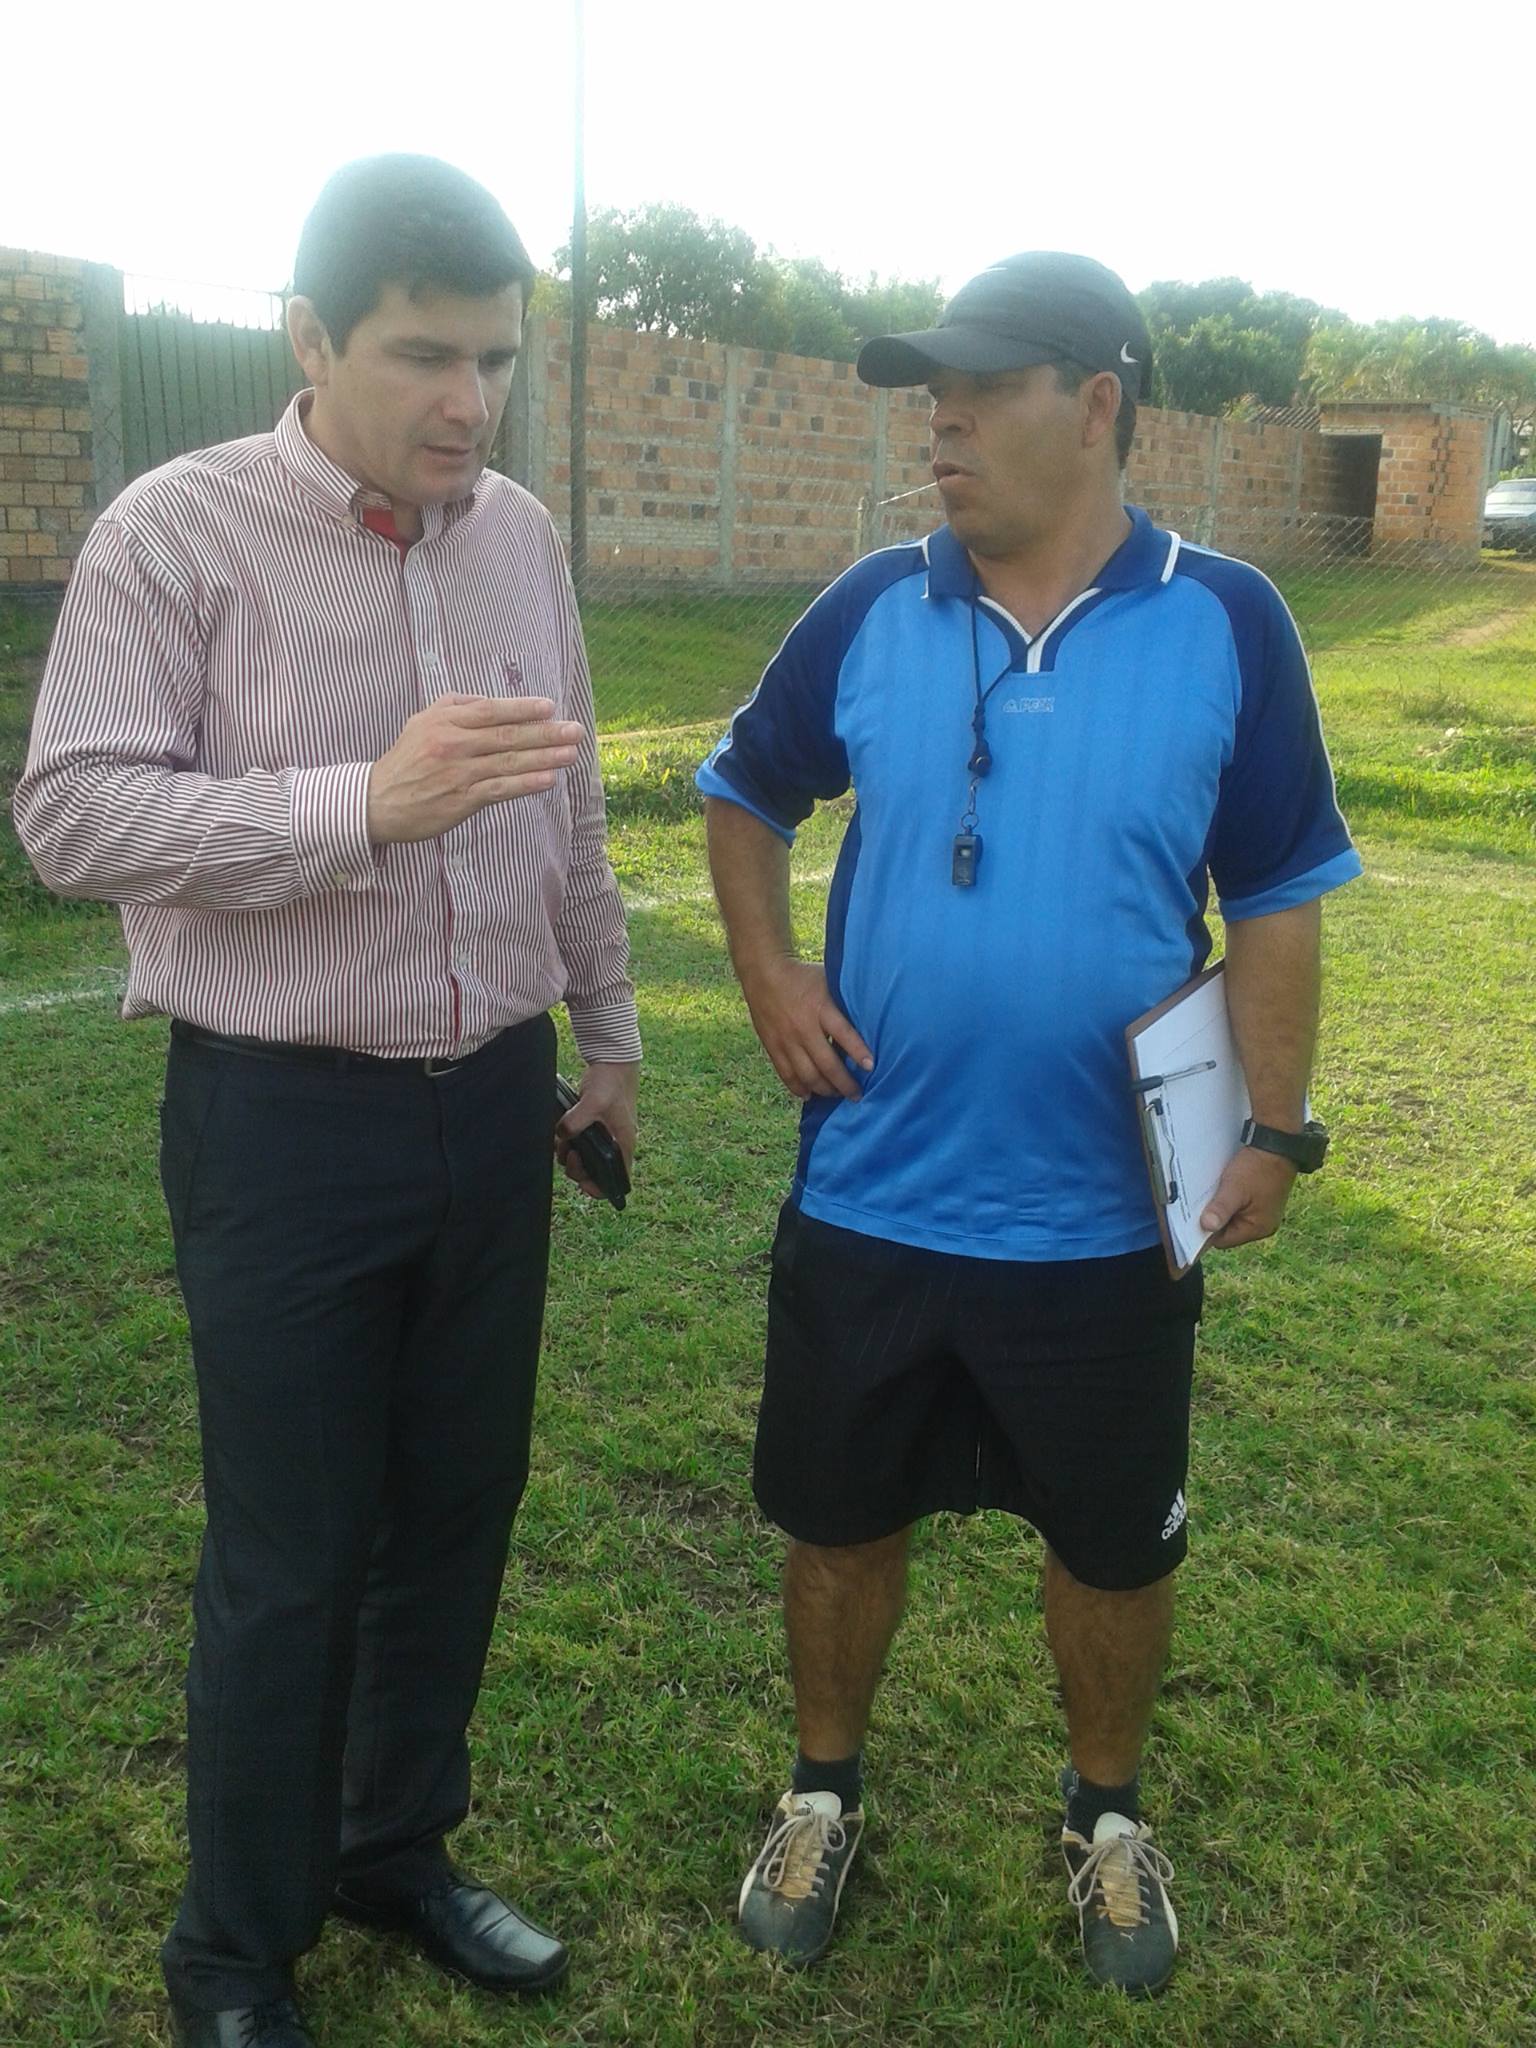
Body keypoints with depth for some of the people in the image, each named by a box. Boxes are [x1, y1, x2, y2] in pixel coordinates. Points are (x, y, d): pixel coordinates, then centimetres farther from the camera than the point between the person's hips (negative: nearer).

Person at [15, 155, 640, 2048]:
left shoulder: (520, 536, 8)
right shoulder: (176, 531, -9)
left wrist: (607, 1033, 18)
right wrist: (362, 802, -28)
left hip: (493, 1109, 6)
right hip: (284, 1123, -5)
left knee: (455, 1516, 16)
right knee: (286, 1561, 6)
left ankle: (396, 1851, 40)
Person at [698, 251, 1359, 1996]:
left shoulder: (1224, 628, -8)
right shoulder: (872, 611, -3)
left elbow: (1274, 905, -2)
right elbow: (743, 796, 12)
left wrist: (1274, 1131, -8)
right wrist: (769, 973, -3)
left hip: (1106, 1219, -1)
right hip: (867, 1197, 2)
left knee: (1114, 1540, 17)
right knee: (840, 1516, 17)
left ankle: (1106, 1818, 45)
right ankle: (824, 1794, 43)